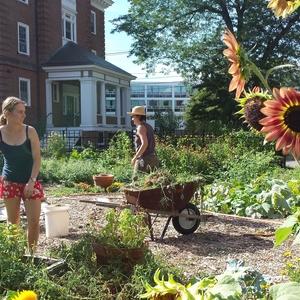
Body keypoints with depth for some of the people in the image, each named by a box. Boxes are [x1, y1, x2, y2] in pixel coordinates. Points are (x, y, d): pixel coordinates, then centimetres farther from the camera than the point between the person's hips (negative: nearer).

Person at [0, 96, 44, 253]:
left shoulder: (30, 131, -11)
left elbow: (36, 159, -9)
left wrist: (31, 182, -14)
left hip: (30, 181, -1)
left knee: (34, 221, -2)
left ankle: (32, 253, 15)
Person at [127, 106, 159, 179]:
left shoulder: (141, 127, -9)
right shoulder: (149, 126, 18)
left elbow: (144, 144, -21)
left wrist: (135, 157, -16)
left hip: (144, 159, -9)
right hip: (153, 157, 9)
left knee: (137, 180, -8)